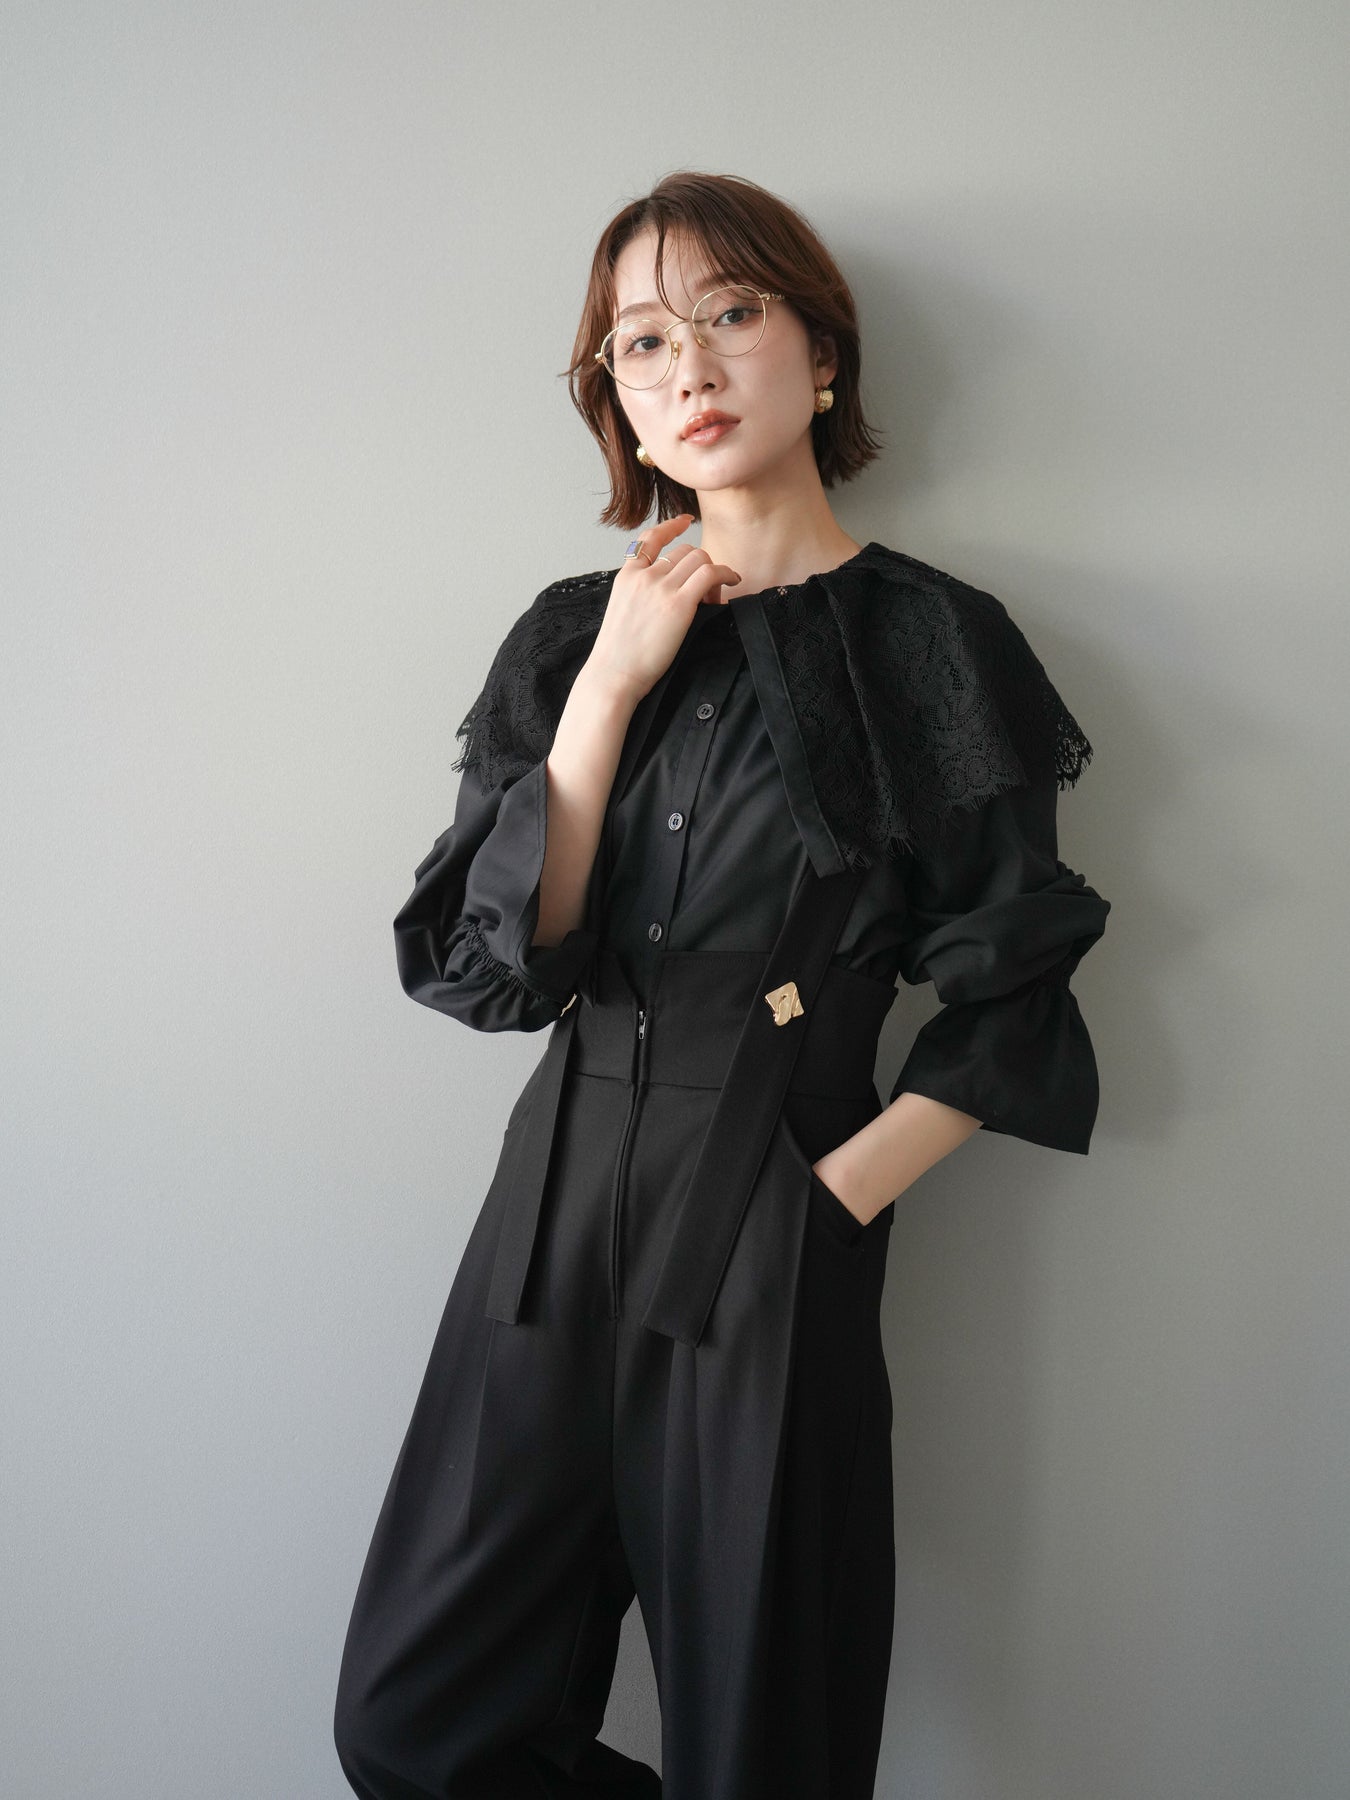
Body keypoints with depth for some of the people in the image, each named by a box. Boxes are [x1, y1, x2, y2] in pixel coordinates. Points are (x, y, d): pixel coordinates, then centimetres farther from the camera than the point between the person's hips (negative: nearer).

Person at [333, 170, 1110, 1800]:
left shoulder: (929, 643, -2)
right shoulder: (579, 631, 8)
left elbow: (1008, 1006, 0)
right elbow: (496, 959, -3)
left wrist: (847, 1187, -11)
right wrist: (610, 685, -8)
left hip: (775, 1229, -4)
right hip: (562, 1194, 4)